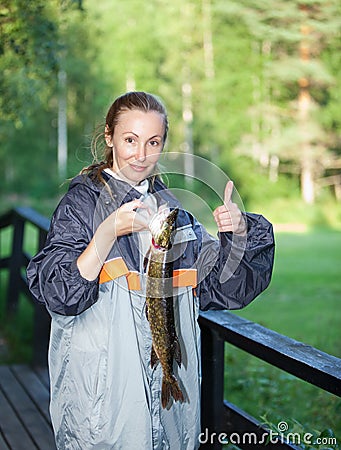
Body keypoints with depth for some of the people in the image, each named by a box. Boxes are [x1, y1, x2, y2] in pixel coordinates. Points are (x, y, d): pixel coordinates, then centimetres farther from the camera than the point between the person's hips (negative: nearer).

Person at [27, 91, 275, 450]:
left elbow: (220, 288, 8)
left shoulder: (169, 206, 9)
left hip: (172, 377, 5)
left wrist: (236, 235, -9)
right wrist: (109, 232, -28)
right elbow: (57, 295, -17)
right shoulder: (82, 201, -6)